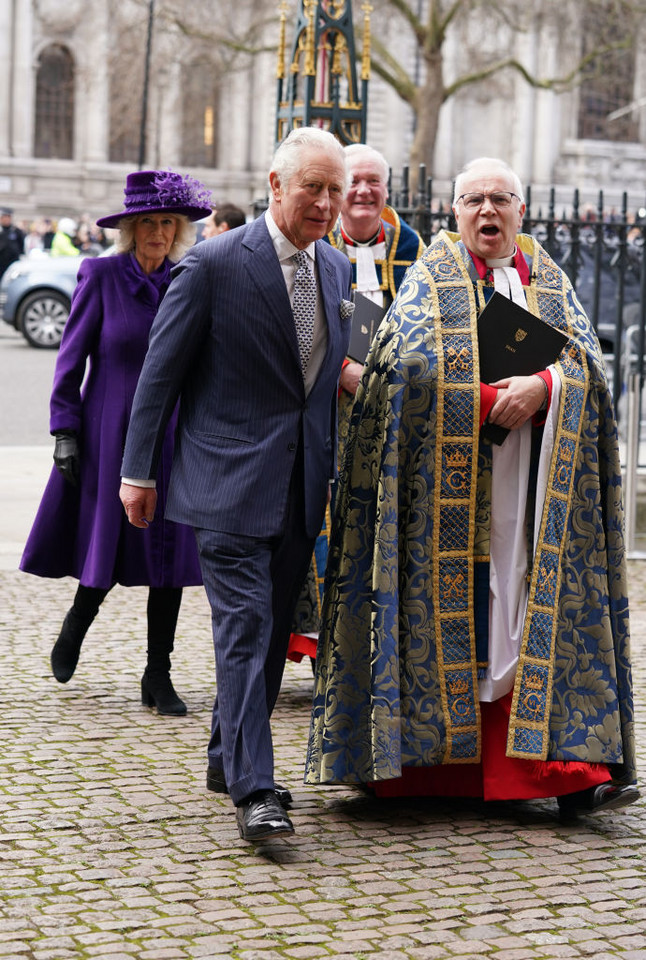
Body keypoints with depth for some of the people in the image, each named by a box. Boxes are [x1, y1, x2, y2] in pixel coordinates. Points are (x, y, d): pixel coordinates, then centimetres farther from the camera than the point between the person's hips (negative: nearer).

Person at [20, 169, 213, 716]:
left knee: (171, 551, 0)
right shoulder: (100, 275, -3)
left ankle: (158, 679, 10)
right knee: (107, 546, 3)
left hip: (172, 437, 3)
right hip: (111, 433, -3)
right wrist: (65, 431, -7)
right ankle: (75, 628, 35)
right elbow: (72, 357, -2)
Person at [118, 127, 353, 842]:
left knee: (273, 630, 13)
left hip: (300, 486, 7)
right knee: (244, 629, -9)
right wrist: (137, 472, -6)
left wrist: (332, 470, 14)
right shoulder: (214, 264, -10)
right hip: (230, 481, -6)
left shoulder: (336, 268, 10)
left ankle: (228, 757, 29)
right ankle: (252, 789, -6)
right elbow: (160, 371, -6)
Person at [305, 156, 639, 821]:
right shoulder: (430, 280, 8)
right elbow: (411, 364, -9)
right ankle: (436, 759, 5)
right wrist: (497, 399, -15)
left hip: (533, 488, 2)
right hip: (450, 487, -2)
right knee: (451, 605, -5)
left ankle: (567, 766, -9)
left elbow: (584, 355, 2)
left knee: (540, 605, -5)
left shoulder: (549, 282, 17)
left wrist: (540, 387, -18)